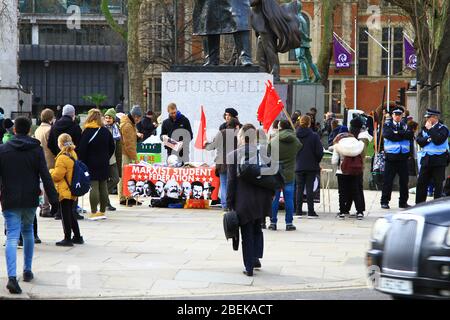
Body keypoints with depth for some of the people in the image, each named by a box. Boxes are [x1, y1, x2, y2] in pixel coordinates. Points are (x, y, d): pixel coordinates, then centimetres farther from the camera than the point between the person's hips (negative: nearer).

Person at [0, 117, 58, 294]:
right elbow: (45, 176, -5)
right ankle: (27, 271, 29)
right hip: (31, 200, 1)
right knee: (28, 231, 23)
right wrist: (53, 198, -2)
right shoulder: (36, 150, -1)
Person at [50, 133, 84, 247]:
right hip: (72, 190, 9)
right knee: (70, 213, 18)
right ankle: (77, 237, 23)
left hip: (64, 190, -9)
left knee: (66, 214, -2)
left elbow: (57, 176, -17)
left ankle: (67, 238, 1)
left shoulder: (62, 158, -19)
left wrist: (50, 172, 3)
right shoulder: (73, 154, 9)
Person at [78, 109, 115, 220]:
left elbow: (82, 150, -11)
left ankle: (94, 212, -7)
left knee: (94, 187, -6)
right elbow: (112, 148, 13)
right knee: (103, 187, 8)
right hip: (104, 165, 5)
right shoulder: (106, 131, 6)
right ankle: (102, 211, 13)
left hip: (91, 164, -5)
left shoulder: (87, 132, -10)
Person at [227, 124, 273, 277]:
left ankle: (249, 267, 6)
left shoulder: (233, 156, -9)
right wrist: (269, 197, 13)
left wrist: (229, 203, -2)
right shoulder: (263, 154, 0)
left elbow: (231, 181, -8)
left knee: (247, 234, 5)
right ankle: (256, 258, 18)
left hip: (243, 201, -3)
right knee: (257, 229, 22)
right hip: (261, 201, 3)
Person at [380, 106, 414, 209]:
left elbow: (410, 135, -4)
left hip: (403, 156, 3)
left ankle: (403, 202, 14)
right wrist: (403, 135, -8)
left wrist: (398, 133, -12)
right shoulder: (387, 125, 5)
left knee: (404, 180, 6)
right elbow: (388, 135, -15)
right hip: (391, 156, -3)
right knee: (388, 180, -2)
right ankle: (384, 202, 5)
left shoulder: (405, 126, 14)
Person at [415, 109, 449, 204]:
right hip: (426, 159, 5)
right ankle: (419, 204, 11)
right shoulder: (424, 128, 12)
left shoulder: (442, 128, -5)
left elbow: (438, 140, -22)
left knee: (438, 184, -1)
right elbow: (419, 140, 1)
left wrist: (430, 129, -17)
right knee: (421, 182, 5)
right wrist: (429, 139, -14)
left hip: (438, 160, -5)